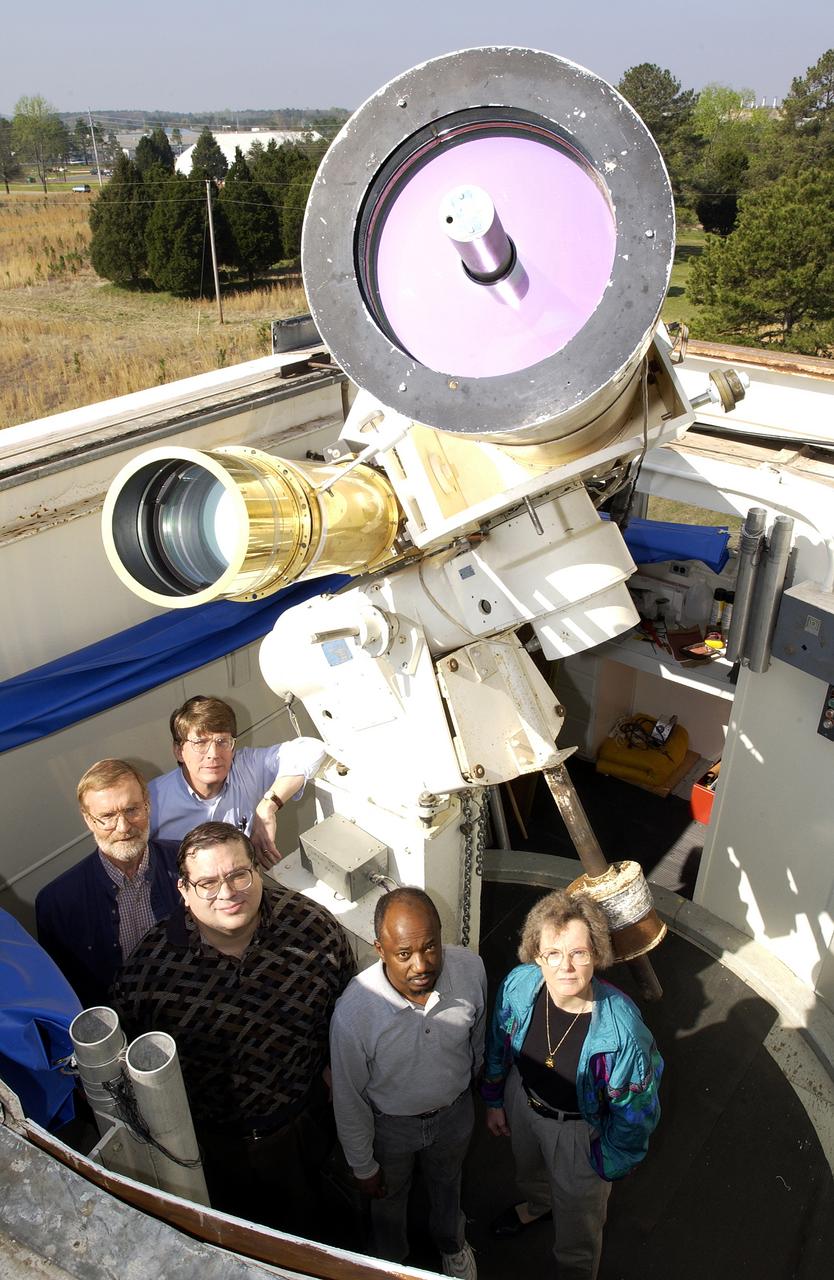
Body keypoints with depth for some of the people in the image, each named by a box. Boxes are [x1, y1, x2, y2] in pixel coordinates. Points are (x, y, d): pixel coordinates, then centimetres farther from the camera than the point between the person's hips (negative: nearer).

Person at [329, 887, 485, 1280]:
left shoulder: (470, 968, -30)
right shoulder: (353, 1011, -38)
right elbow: (349, 1099, -19)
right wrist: (363, 1166, -6)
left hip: (455, 1111, 2)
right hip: (391, 1125, -2)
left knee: (447, 1185, 32)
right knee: (390, 1199, 29)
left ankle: (451, 1241, 65)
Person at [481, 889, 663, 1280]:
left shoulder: (622, 1028, -39)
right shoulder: (519, 985, -28)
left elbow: (634, 1109, -20)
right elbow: (498, 1046, -5)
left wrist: (611, 1165, -7)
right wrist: (495, 1101, 7)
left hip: (581, 1127, -4)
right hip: (523, 1100, 4)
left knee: (578, 1221, 24)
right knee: (528, 1168, 37)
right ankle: (537, 1204, 73)